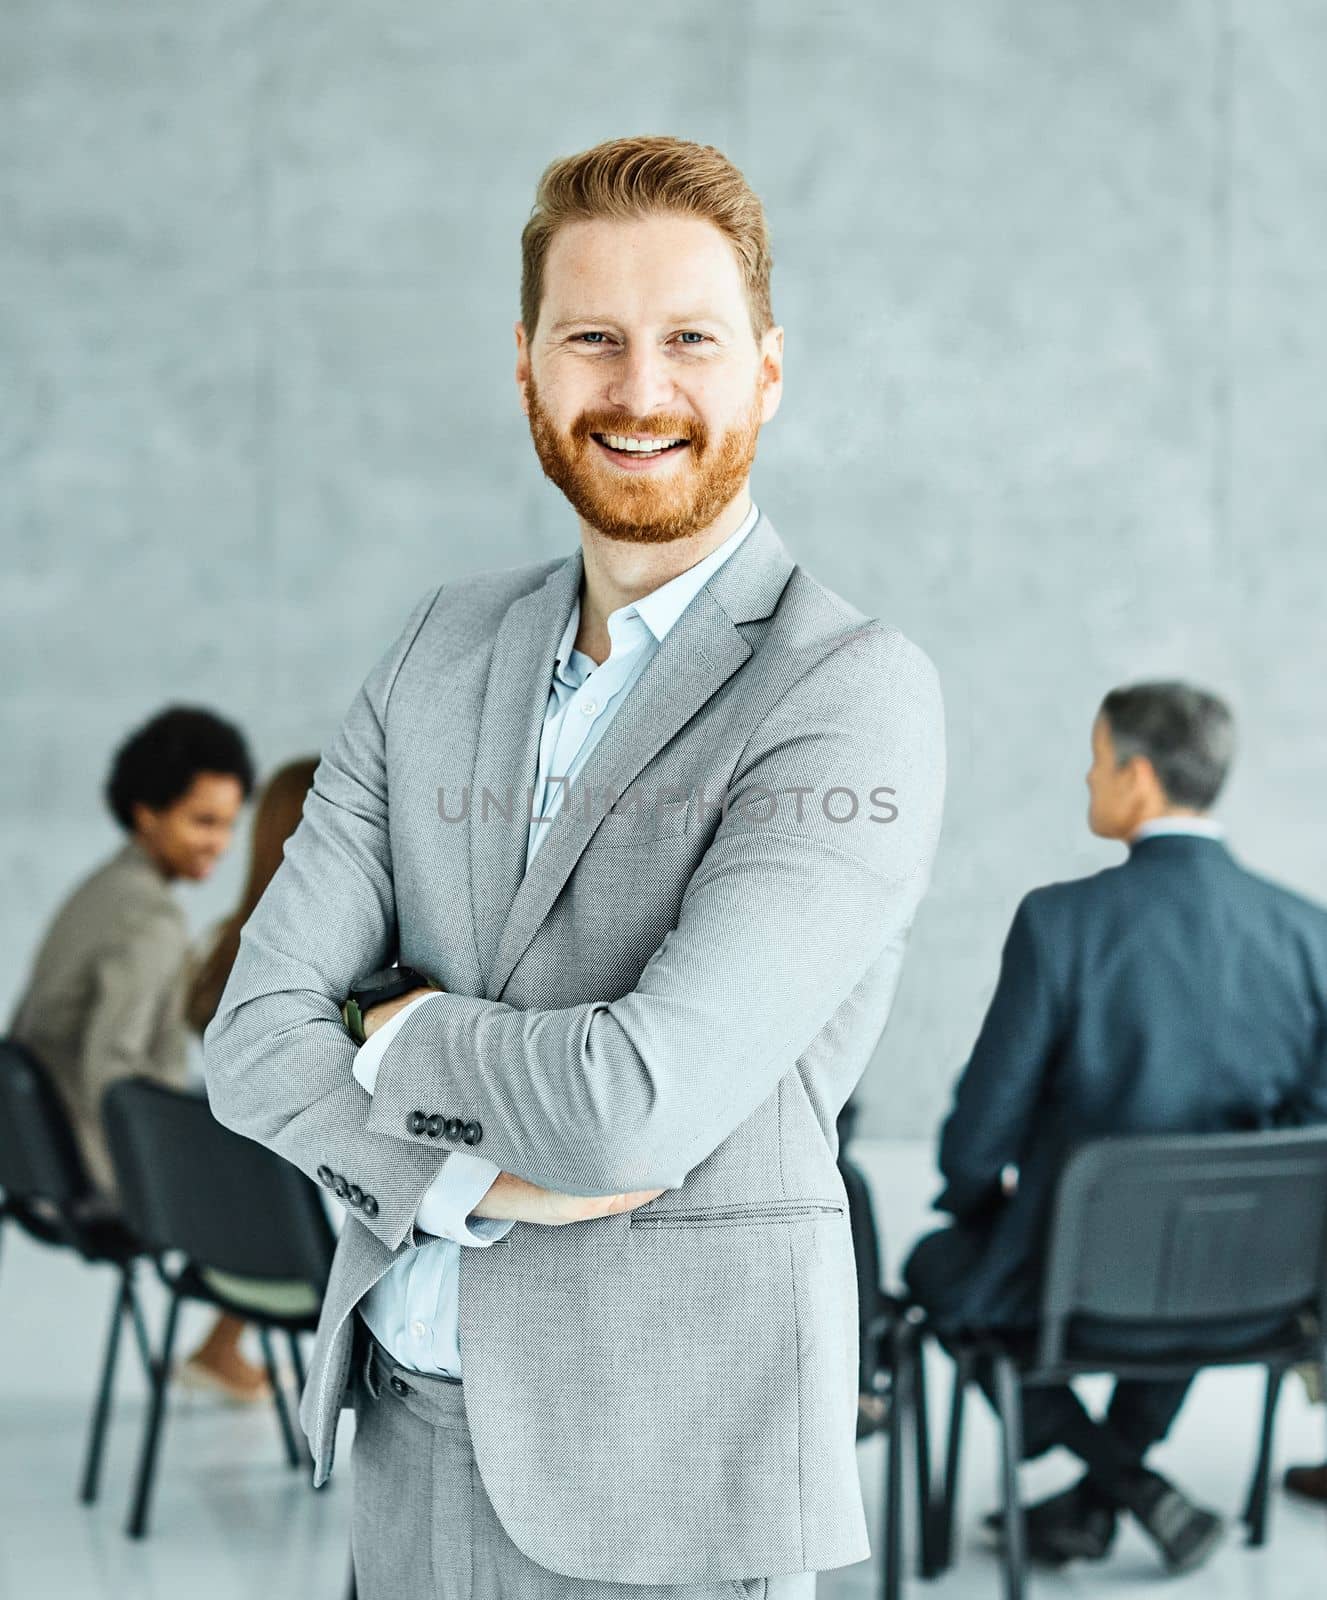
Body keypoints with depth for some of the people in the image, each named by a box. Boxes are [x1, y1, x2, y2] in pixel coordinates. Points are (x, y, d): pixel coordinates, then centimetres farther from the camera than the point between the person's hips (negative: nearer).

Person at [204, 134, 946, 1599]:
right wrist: (474, 1184, -15)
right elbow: (254, 1033, 1)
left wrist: (405, 1035, -6)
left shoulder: (854, 694, -15)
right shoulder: (446, 644, 5)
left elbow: (638, 1102, -24)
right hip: (408, 1425, 5)